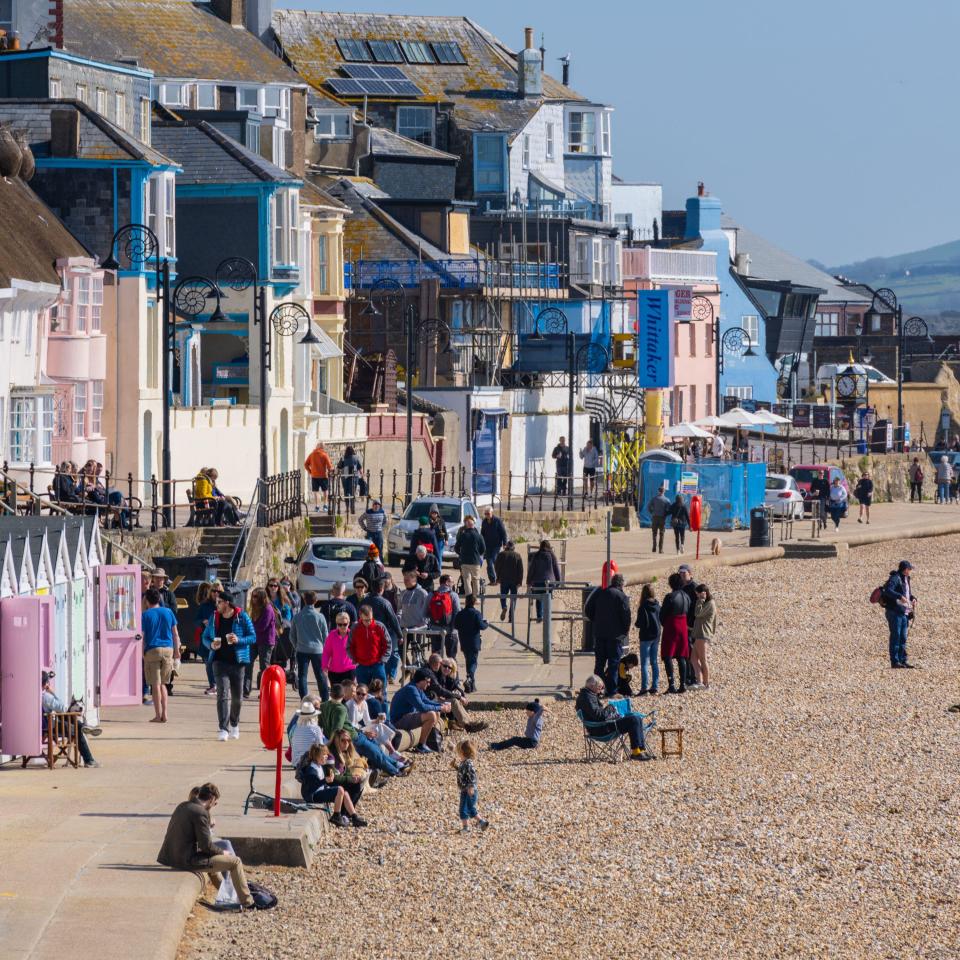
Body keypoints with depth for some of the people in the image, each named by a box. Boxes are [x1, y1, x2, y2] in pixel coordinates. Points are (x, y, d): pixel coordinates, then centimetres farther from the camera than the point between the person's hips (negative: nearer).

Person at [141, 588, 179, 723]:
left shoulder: (145, 615, -2)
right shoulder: (168, 612, 8)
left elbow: (142, 636, -5)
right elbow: (175, 634, 10)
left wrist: (142, 654, 2)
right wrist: (176, 650, 16)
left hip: (152, 650, -4)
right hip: (168, 649, 4)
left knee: (155, 684, -1)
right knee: (163, 683, 14)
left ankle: (158, 715, -3)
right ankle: (164, 714, 7)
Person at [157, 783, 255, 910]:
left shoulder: (182, 806, 9)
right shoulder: (200, 813, -18)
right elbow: (206, 846, -19)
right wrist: (222, 852, 0)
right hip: (188, 861, -9)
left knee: (211, 859, 38)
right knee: (235, 862, -1)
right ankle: (247, 903, 8)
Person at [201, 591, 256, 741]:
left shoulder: (242, 617, -3)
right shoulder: (214, 618, 5)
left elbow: (253, 637, -2)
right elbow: (205, 637, 13)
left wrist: (239, 640, -20)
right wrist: (211, 645, -10)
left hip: (237, 661, -1)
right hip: (220, 660, 1)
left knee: (237, 697, 10)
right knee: (222, 694, -12)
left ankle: (234, 725, 32)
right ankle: (223, 729, -16)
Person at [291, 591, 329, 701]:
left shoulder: (297, 617, -2)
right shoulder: (320, 617, -7)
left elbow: (292, 635, 6)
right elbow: (325, 635, 0)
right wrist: (322, 647, 16)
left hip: (302, 650, 0)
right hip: (317, 649, 0)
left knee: (302, 676, 3)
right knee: (320, 676, 8)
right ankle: (325, 699, 10)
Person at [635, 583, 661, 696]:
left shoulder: (644, 606, -16)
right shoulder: (657, 605, 1)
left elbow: (642, 622, -18)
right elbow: (661, 619, 7)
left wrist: (636, 624, 3)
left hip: (646, 636, -6)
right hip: (656, 636, 6)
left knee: (644, 663, -3)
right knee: (655, 662, 12)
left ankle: (644, 688, -6)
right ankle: (654, 687, 14)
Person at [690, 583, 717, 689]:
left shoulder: (710, 604, -10)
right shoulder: (707, 603, 19)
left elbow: (698, 613, -18)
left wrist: (701, 600, -13)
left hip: (703, 634, -10)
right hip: (699, 634, 10)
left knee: (702, 660, -5)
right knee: (694, 658, 4)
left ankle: (706, 684, -1)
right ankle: (700, 681, -4)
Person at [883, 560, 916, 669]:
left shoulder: (906, 579, 18)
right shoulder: (895, 578, -10)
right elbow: (888, 590, -24)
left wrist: (913, 599, 7)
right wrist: (900, 597, -34)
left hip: (905, 613, 9)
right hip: (895, 611, -9)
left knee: (903, 638, 10)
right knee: (896, 636, -8)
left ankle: (903, 661, 14)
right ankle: (895, 662, -7)